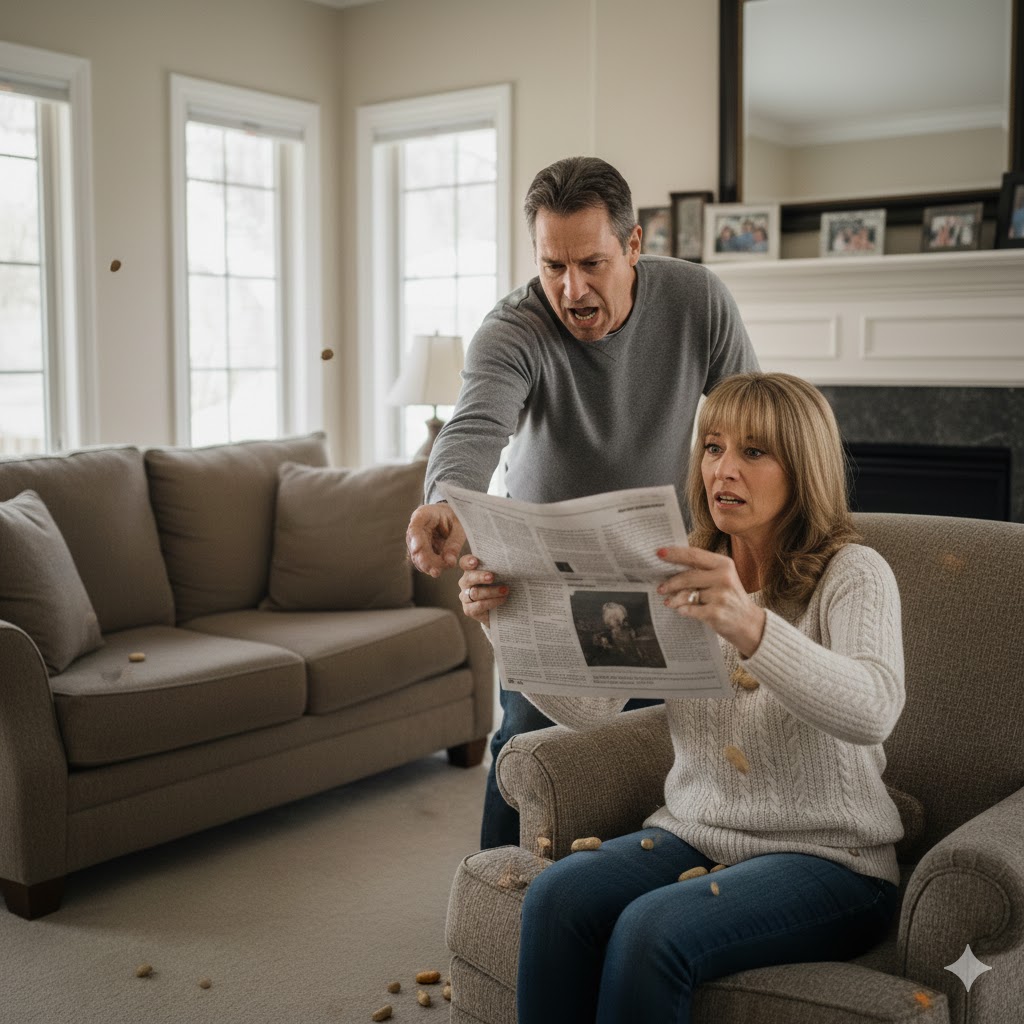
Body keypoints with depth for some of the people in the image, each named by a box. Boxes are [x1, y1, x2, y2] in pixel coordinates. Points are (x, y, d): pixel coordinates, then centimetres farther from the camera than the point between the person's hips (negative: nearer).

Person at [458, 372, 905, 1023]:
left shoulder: (853, 574, -8)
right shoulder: (682, 575, 7)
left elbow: (874, 710, -30)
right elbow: (591, 706, -4)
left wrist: (752, 627, -46)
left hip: (826, 860, -4)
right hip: (694, 834, 5)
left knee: (651, 930, -30)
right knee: (557, 898, -23)